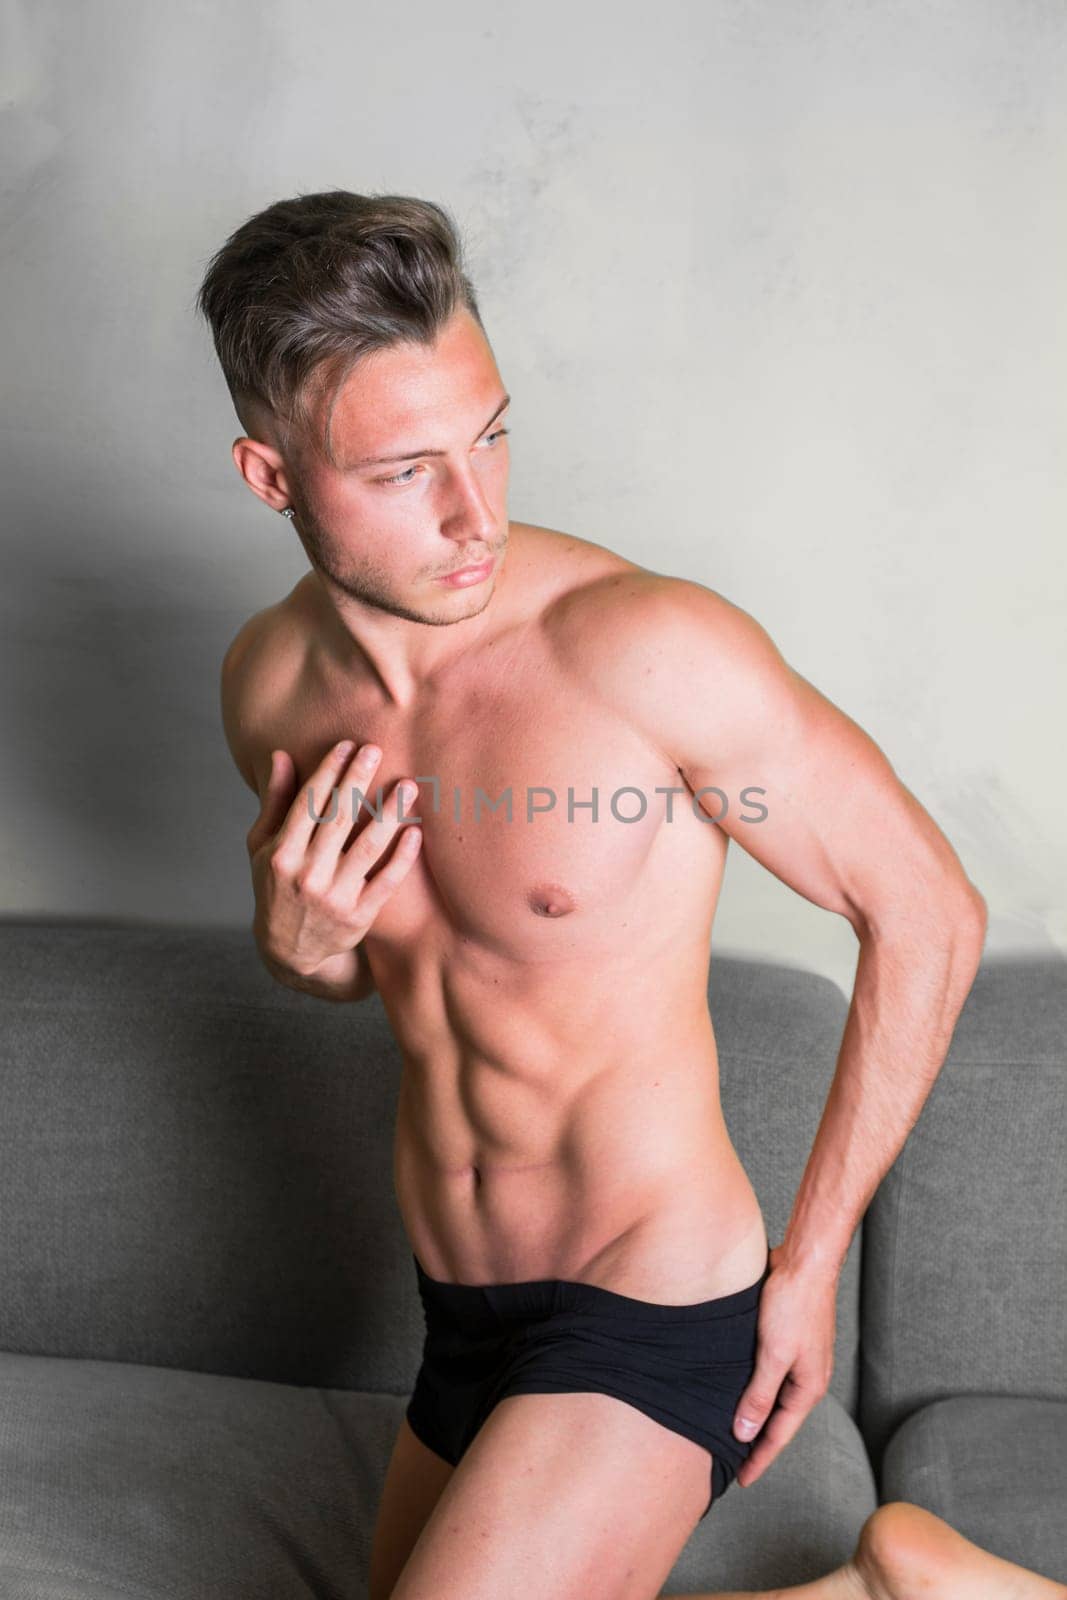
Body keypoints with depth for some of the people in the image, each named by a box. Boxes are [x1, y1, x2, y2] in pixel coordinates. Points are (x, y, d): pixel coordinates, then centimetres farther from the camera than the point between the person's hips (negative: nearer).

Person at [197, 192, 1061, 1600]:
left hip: (650, 1320, -7)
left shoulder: (646, 648, -23)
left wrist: (811, 1259, -11)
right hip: (462, 1323, 7)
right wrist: (295, 942, -11)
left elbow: (927, 913, -14)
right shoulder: (272, 685, -4)